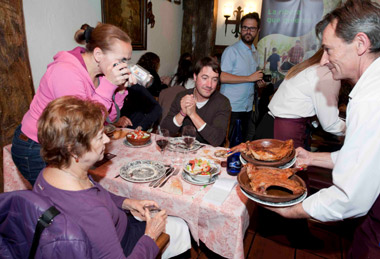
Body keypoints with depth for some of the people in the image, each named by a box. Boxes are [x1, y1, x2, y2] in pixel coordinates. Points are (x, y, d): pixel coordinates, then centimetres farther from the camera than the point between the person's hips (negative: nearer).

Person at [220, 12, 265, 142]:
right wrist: (249, 78, -18)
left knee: (243, 142, 13)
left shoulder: (254, 52, 18)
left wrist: (258, 79, 6)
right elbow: (223, 77, -19)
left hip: (248, 107, 7)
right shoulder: (231, 50, -7)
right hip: (231, 107, -7)